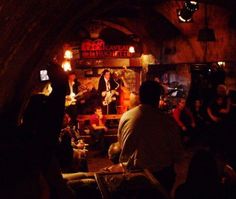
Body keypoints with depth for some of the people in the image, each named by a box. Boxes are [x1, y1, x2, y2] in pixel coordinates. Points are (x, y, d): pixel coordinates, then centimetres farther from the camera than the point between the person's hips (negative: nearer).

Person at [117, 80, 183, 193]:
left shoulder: (125, 117, -9)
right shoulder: (167, 120, -19)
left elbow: (121, 145, 5)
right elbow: (177, 151, -9)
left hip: (130, 172, 3)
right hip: (160, 174, -3)